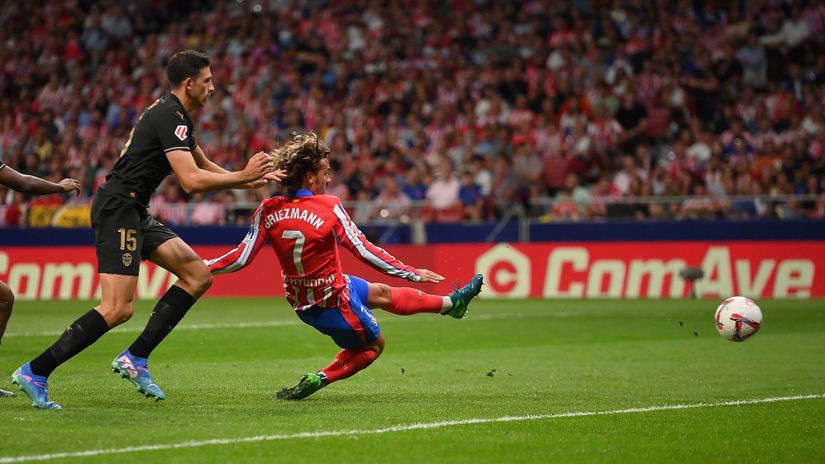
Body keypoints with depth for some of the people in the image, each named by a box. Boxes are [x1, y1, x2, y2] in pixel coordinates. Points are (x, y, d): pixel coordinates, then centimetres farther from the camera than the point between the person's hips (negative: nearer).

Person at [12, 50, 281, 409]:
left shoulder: (173, 114, 18)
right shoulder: (170, 117, -14)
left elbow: (204, 166, 29)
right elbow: (191, 180, -22)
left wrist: (249, 179, 17)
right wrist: (243, 176, -12)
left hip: (133, 212, 11)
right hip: (118, 208, -11)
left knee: (198, 275, 6)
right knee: (117, 309, -17)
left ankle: (135, 359, 5)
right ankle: (34, 372, -13)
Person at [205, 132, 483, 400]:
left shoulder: (267, 211, -10)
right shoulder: (329, 208, -23)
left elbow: (241, 258, -12)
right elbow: (364, 251, -19)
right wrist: (413, 274, -12)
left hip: (301, 302, 7)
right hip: (333, 303, -7)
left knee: (382, 293, 26)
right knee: (374, 345, 20)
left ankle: (450, 303, 45)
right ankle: (319, 379, 2)